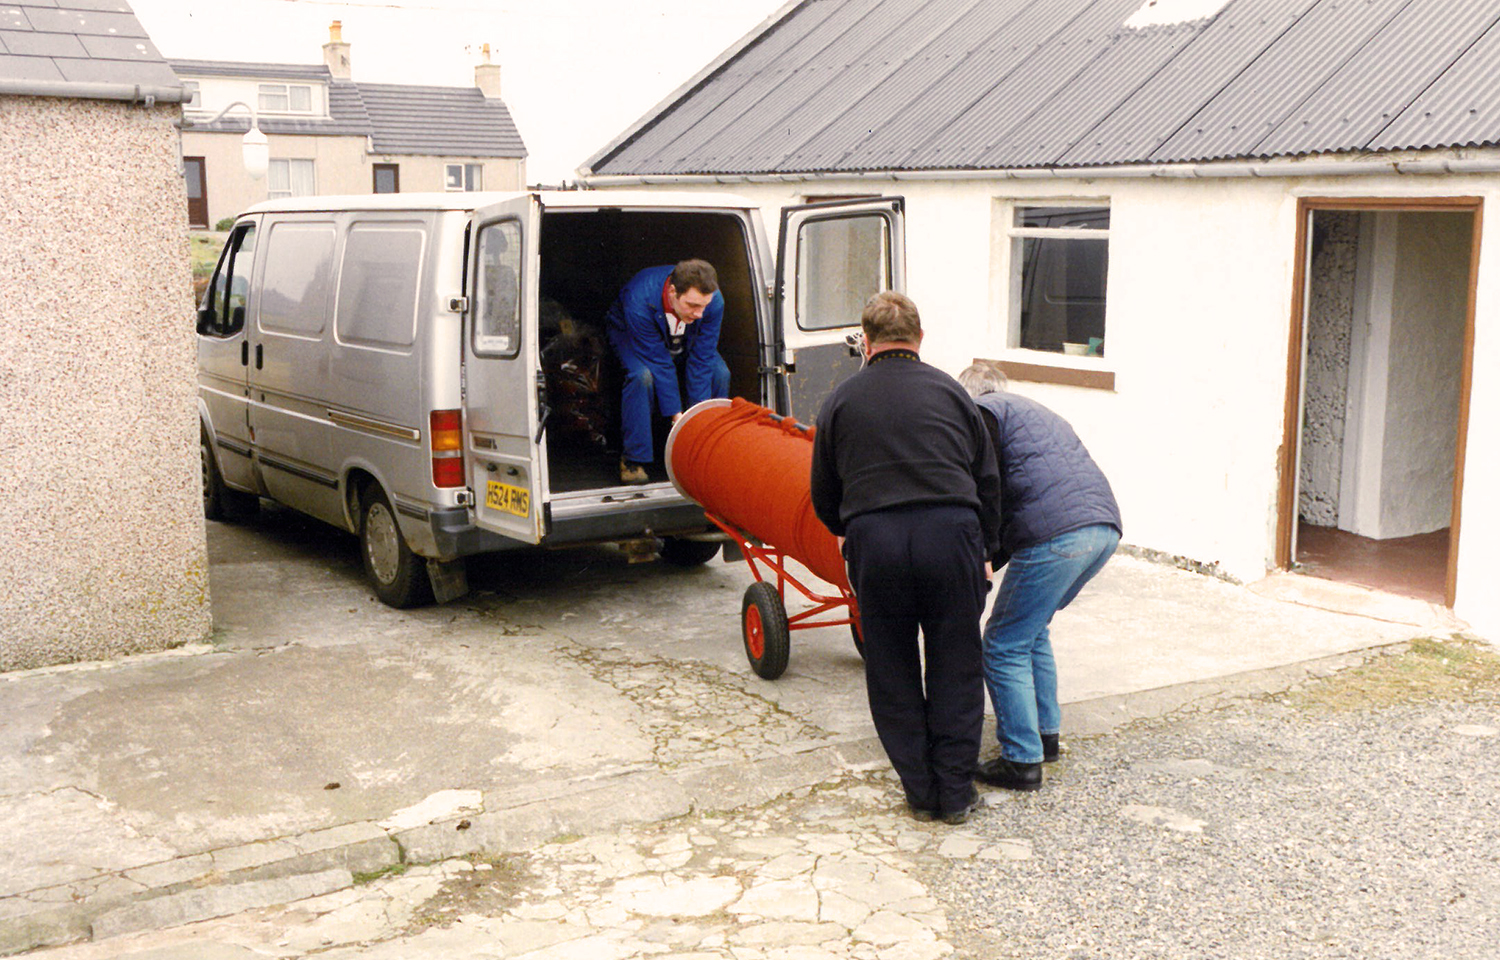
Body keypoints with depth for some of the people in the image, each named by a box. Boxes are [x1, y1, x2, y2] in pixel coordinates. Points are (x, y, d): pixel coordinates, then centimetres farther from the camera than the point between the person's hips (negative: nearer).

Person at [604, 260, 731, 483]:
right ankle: (633, 460, -21)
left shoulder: (714, 301, -32)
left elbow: (702, 360, -26)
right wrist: (676, 415, -36)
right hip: (627, 333, -3)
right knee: (642, 375, -35)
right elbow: (658, 362, -37)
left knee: (719, 373, -22)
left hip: (684, 342, 3)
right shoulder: (639, 300, -41)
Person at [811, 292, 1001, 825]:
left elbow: (824, 499, 18)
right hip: (951, 534, 1)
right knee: (955, 668, 13)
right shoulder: (949, 391, 15)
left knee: (892, 671, 14)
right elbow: (987, 481, 16)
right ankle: (955, 792, 20)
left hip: (873, 541, 0)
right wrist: (984, 552, 28)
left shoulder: (841, 400, 13)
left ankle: (921, 791, 20)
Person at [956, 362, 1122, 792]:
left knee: (1005, 647, 3)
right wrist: (990, 561, 28)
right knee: (1032, 631, 26)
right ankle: (1046, 735, 32)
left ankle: (1022, 761, 5)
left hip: (1056, 535, -9)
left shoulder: (983, 412, 9)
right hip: (1105, 527, 9)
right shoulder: (1034, 413, 34)